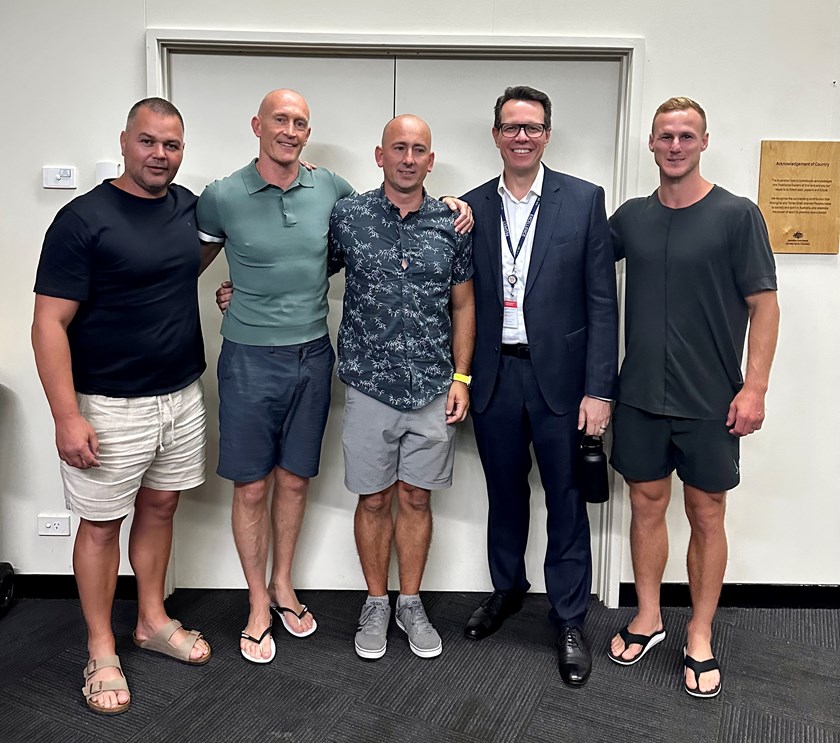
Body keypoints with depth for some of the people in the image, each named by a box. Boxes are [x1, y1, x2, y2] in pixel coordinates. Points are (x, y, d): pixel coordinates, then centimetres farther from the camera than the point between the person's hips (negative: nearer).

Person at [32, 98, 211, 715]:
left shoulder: (189, 207, 4)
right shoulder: (83, 219, -12)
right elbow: (50, 324, -14)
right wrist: (67, 416, -19)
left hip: (182, 397, 6)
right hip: (111, 408, -5)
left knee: (159, 508, 18)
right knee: (101, 524, 8)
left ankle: (153, 621, 37)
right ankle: (102, 652, 26)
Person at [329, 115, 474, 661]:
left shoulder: (451, 224, 3)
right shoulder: (347, 216, -1)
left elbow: (463, 304, 7)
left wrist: (461, 377, 2)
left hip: (433, 390, 1)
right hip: (370, 385, -1)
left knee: (417, 498, 12)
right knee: (374, 499, 10)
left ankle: (411, 603, 30)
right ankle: (377, 604, 29)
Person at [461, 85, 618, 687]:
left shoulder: (585, 201, -2)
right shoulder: (473, 207, 5)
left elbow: (602, 301, -5)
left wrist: (598, 389, -9)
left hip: (559, 376, -2)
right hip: (494, 376, 3)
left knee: (566, 501, 7)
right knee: (504, 492, 17)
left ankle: (570, 620, 26)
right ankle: (507, 589, 40)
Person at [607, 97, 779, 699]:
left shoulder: (737, 215, -4)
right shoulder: (631, 217, 6)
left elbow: (764, 304, -5)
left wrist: (754, 387, -11)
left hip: (709, 401, -3)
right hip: (640, 395, 3)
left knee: (706, 515, 8)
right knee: (647, 505, 12)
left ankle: (700, 637, 25)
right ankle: (648, 619, 30)